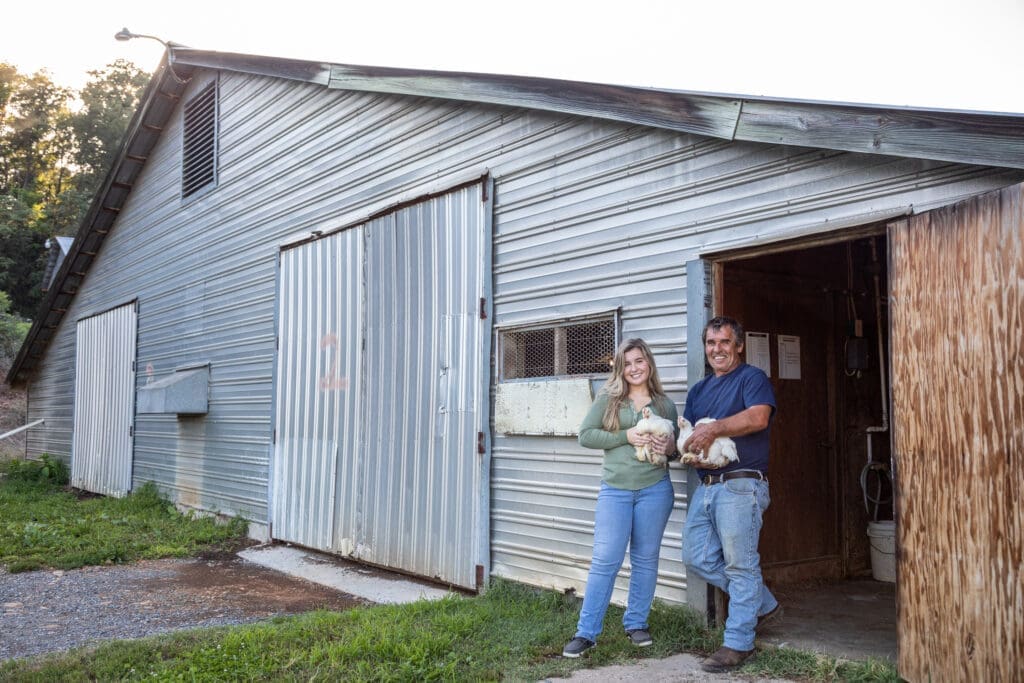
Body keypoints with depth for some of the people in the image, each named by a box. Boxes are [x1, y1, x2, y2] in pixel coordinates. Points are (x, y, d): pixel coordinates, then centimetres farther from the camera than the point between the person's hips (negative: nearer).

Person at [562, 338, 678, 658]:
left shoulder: (665, 404, 9)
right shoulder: (607, 398, 3)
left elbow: (677, 445, 17)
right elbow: (586, 435, -3)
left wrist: (669, 447, -8)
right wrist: (626, 436, -13)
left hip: (655, 488, 2)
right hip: (615, 489, -2)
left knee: (646, 559, 10)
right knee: (605, 560, -4)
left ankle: (636, 624, 25)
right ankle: (586, 633, 3)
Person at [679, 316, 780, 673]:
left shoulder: (752, 378, -2)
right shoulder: (698, 390, 21)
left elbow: (758, 417, -20)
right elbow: (686, 432, 16)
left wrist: (715, 428, -24)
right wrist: (683, 444, -7)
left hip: (741, 485, -8)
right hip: (706, 486, 8)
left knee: (739, 565, -3)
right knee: (697, 558, 9)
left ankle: (738, 643, 9)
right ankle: (764, 604, 26)